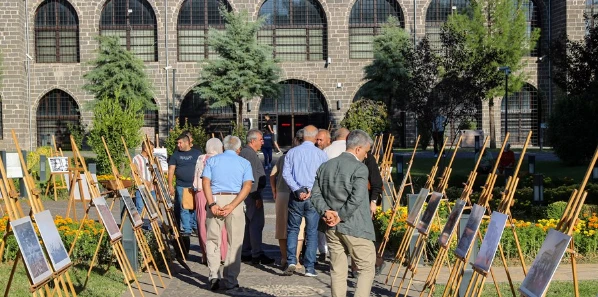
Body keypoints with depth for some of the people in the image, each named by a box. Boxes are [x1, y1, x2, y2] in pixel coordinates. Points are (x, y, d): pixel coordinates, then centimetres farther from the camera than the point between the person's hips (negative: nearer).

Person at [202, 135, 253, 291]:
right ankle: (231, 280, 10)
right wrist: (231, 206, -11)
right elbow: (247, 186, -5)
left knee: (213, 240, 10)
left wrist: (211, 204, -10)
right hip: (235, 201, 0)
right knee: (234, 242, 7)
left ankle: (214, 275, -4)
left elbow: (206, 182, -2)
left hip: (215, 200, 1)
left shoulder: (212, 160, 13)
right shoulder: (245, 163, 10)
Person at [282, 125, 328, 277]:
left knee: (293, 229, 13)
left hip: (296, 196, 1)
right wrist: (311, 190, -10)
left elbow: (286, 173, -3)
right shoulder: (321, 154, 1)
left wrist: (297, 190, -8)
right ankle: (309, 267, 6)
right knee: (312, 231, 6)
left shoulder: (292, 152, 5)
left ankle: (291, 261, 1)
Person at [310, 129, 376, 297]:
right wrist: (341, 216, -13)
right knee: (366, 269, 4)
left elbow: (315, 193, 6)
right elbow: (356, 199, -21)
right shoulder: (360, 168, -12)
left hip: (331, 227, 6)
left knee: (337, 270, 12)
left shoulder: (325, 166, 10)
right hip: (355, 228, -6)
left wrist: (325, 211, -5)